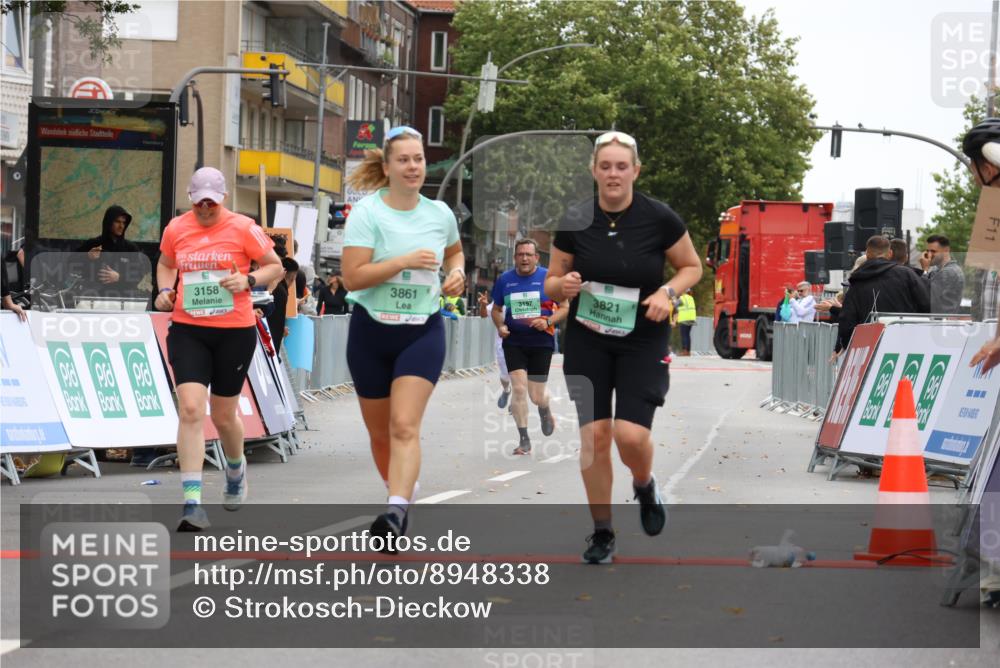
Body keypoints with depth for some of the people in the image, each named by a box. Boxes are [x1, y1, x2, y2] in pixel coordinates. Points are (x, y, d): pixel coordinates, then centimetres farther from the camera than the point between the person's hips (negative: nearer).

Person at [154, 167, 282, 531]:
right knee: (190, 409, -15)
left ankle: (236, 470, 45)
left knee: (223, 416, 11)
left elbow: (275, 266, 3)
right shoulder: (176, 228, 5)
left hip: (234, 331, -1)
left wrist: (248, 280, -15)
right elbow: (165, 264, 24)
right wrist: (165, 290, 4)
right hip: (187, 330, 2)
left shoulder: (243, 228, -5)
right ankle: (192, 503, -17)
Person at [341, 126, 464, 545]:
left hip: (422, 332, 0)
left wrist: (457, 272, 5)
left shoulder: (440, 213, 4)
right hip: (371, 331, 0)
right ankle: (400, 491, 36)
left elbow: (454, 251, 26)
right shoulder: (367, 212, -9)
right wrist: (405, 261, -22)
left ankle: (397, 513, -28)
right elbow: (352, 277, -17)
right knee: (380, 432, 11)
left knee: (405, 426, -17)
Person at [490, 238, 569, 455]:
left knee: (537, 396, 2)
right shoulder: (504, 280, 5)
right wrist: (500, 326, -3)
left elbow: (565, 308, 1)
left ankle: (545, 409, 41)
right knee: (519, 388, -12)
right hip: (514, 342, 1)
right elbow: (496, 309, 17)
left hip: (541, 342, -1)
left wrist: (548, 321, -16)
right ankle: (524, 440, -4)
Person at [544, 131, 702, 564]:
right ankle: (602, 533, 12)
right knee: (594, 435, -3)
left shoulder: (659, 218, -9)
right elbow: (552, 282, 5)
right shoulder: (575, 221, -4)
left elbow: (692, 266, 4)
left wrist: (669, 291, -15)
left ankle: (645, 485, 22)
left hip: (643, 340, -2)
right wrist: (563, 286, -18)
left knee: (630, 434, -14)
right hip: (587, 340, 2)